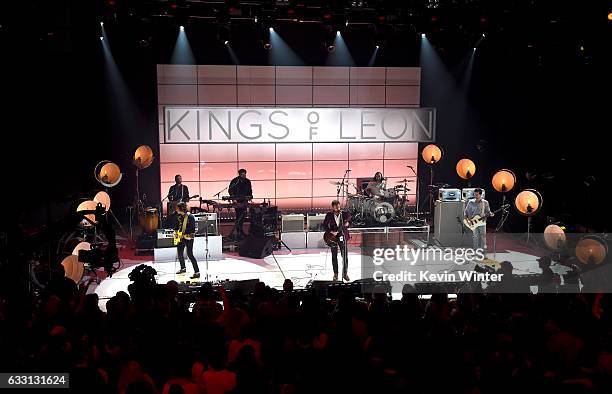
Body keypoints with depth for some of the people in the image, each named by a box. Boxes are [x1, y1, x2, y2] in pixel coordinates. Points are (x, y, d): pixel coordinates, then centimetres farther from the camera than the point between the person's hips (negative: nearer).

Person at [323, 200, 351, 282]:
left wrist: (347, 223, -15)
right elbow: (324, 225, -2)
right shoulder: (329, 215, -3)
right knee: (334, 256, 6)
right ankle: (335, 273, 17)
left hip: (342, 236, 0)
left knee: (345, 256, -3)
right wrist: (331, 232, -15)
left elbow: (350, 219, 8)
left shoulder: (345, 214, -1)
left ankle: (345, 273, 8)